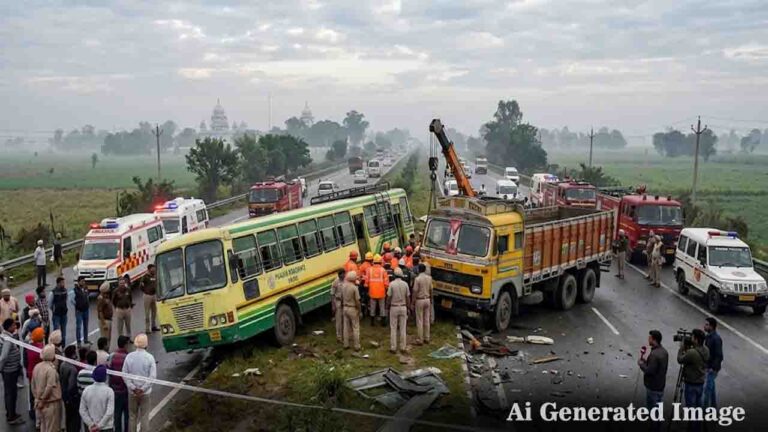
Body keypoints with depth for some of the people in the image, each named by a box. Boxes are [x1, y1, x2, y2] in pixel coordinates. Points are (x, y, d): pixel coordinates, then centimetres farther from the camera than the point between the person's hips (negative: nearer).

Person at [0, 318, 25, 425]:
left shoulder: (11, 336, 5)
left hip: (13, 369, 9)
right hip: (9, 370, -9)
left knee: (9, 392, 20)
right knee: (11, 393, 1)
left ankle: (10, 413, 33)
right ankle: (11, 417, 11)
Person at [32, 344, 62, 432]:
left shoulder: (37, 367, 1)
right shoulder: (51, 369, -21)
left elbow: (33, 386, 9)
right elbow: (49, 388, -23)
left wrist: (38, 399, 16)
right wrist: (42, 401, -10)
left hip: (41, 404, 7)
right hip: (51, 404, -7)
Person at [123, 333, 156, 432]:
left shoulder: (129, 356, -9)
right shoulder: (149, 357, -14)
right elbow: (152, 376, -16)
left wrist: (133, 387, -6)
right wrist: (143, 389, -9)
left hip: (132, 392, 2)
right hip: (145, 392, -2)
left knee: (132, 416, 16)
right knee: (144, 417, 10)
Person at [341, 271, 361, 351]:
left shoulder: (343, 286, -1)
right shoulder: (354, 288, -20)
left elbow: (342, 298, 6)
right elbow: (357, 301, -18)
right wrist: (359, 311, -7)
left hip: (345, 308, 6)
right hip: (353, 309, -6)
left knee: (346, 327, 14)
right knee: (355, 328, 4)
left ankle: (346, 344, 21)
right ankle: (357, 346, 9)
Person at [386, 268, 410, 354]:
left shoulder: (392, 284, -11)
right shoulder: (405, 284, -3)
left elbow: (389, 297, -8)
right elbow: (408, 297, 1)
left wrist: (387, 307, 6)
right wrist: (407, 308, 12)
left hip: (394, 307, -2)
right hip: (403, 307, 2)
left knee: (393, 328, 5)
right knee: (403, 328, 8)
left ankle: (393, 348, 7)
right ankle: (402, 348, 11)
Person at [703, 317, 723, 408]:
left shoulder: (716, 338, -22)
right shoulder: (709, 336, 6)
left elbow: (719, 356, -22)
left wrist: (713, 368, -21)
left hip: (712, 368, -9)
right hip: (708, 366, 9)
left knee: (707, 387, -7)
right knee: (711, 386, 18)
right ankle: (713, 406, 29)